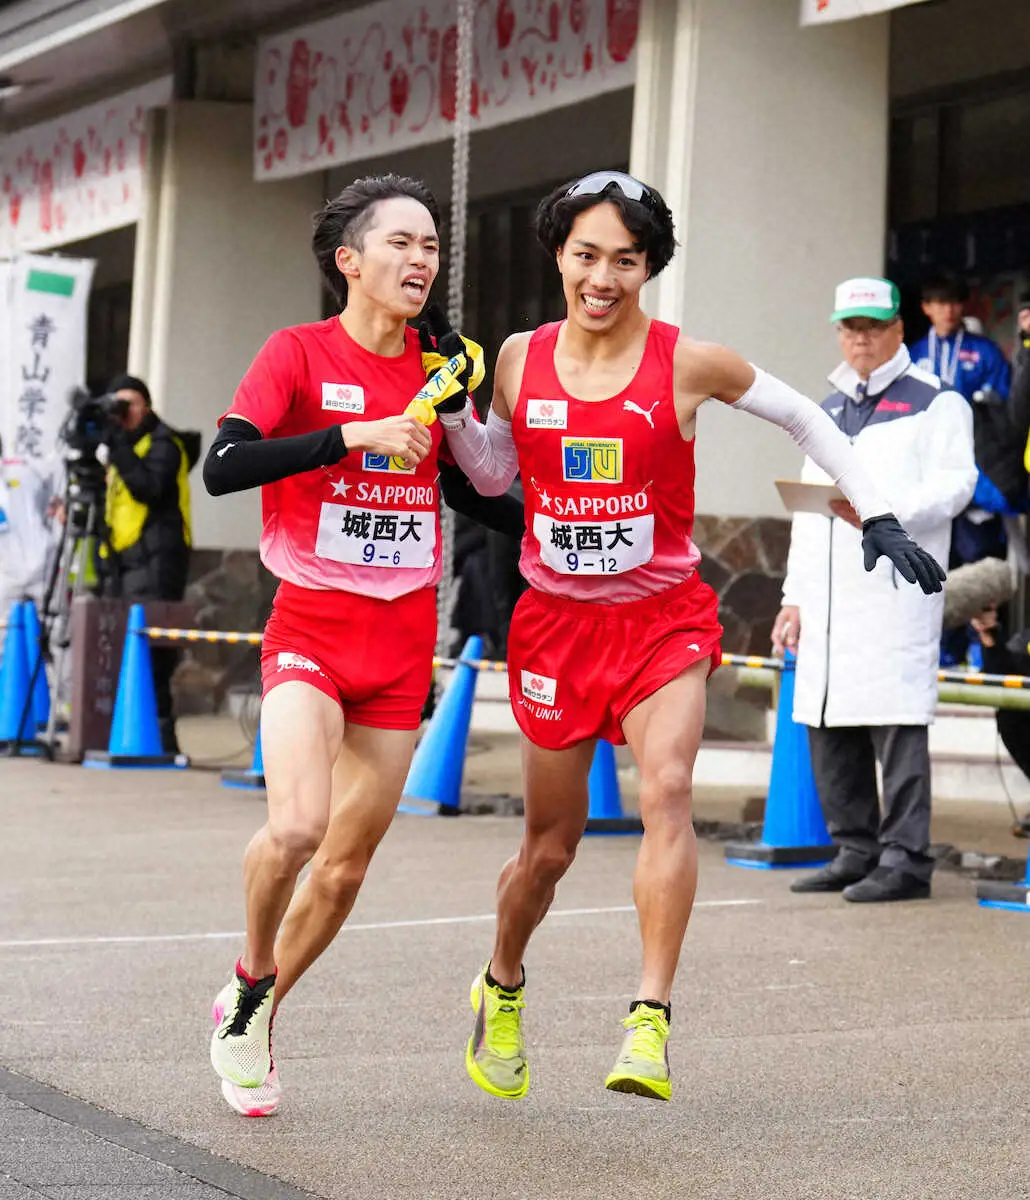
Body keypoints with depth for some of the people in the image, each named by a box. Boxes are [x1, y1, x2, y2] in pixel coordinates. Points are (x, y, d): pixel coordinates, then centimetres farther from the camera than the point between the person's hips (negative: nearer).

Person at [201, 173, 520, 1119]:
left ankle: (253, 1020, 28)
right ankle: (251, 978, 3)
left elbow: (470, 493, 23)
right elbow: (222, 468, -17)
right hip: (311, 623, -4)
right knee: (298, 824, -26)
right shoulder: (301, 353, -5)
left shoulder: (440, 368, 9)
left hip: (405, 639, 5)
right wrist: (352, 436, -21)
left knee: (347, 865, 7)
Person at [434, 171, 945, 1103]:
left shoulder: (687, 363, -8)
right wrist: (446, 405, -1)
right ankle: (503, 985, 38)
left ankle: (651, 1023, -27)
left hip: (663, 619, -2)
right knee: (551, 845, 9)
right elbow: (496, 473, 15)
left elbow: (807, 421, 5)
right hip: (555, 620, 2)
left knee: (667, 790, -27)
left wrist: (877, 517, 0)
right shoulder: (520, 359, -1)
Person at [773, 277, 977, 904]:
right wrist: (794, 597, 19)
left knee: (896, 722, -11)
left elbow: (954, 484, -9)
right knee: (827, 723, 7)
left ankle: (905, 859, -8)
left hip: (896, 588, -7)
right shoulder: (830, 411, 24)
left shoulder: (935, 402, 2)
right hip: (829, 593, 7)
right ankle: (855, 851, 17)